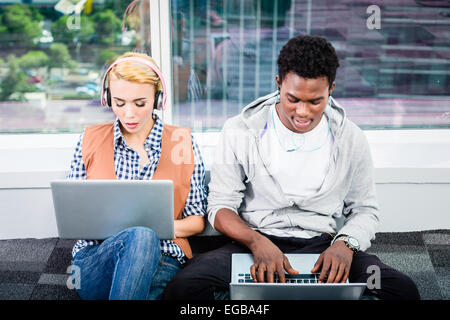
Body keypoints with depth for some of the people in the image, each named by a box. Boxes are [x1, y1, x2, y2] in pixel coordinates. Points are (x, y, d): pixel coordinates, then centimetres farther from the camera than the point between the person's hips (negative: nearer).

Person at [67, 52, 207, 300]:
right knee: (140, 236, -34)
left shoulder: (182, 142, 8)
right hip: (95, 258, 1)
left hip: (161, 260, 0)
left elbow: (197, 220, 10)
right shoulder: (90, 140, 11)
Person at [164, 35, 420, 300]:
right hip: (254, 245, -1)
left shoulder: (351, 139, 2)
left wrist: (345, 243, -13)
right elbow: (221, 206, -1)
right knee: (183, 288, -31)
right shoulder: (240, 132, -3)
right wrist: (257, 242, -21)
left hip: (322, 247, 2)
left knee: (403, 289, -27)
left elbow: (364, 209, 10)